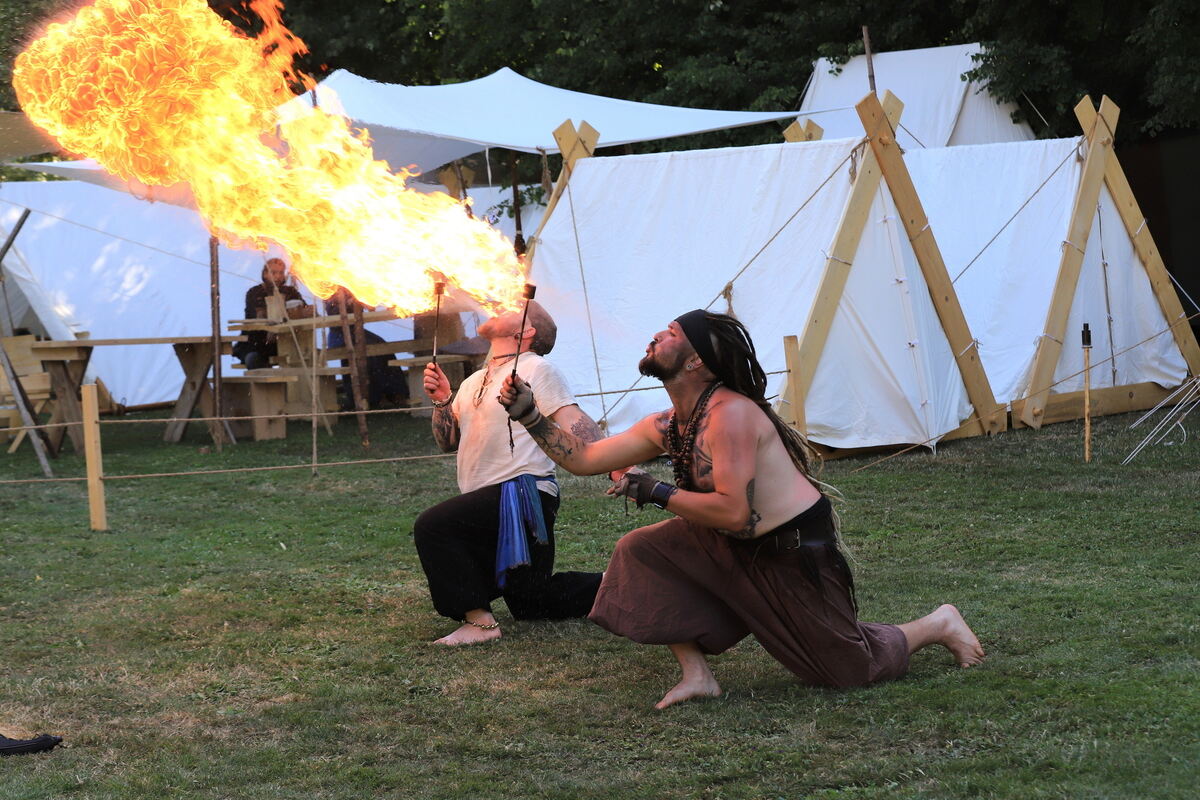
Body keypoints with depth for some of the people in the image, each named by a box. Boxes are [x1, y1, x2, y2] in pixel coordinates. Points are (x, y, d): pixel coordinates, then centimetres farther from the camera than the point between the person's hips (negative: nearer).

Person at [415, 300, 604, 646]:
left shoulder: (534, 368, -4)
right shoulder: (473, 383, 21)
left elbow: (576, 425, -15)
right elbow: (448, 441, 19)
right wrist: (442, 401, 0)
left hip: (522, 495, -9)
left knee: (432, 526, -24)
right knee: (529, 604, 12)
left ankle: (478, 622, -20)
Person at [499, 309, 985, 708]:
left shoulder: (731, 413, -26)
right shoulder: (666, 428, 1)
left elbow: (733, 511, -31)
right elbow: (583, 459, 5)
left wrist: (656, 492, -24)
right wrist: (528, 415, -3)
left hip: (797, 553, -8)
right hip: (736, 548, 8)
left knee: (850, 666, 2)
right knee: (641, 553, -5)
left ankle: (939, 625, 28)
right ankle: (696, 674, -5)